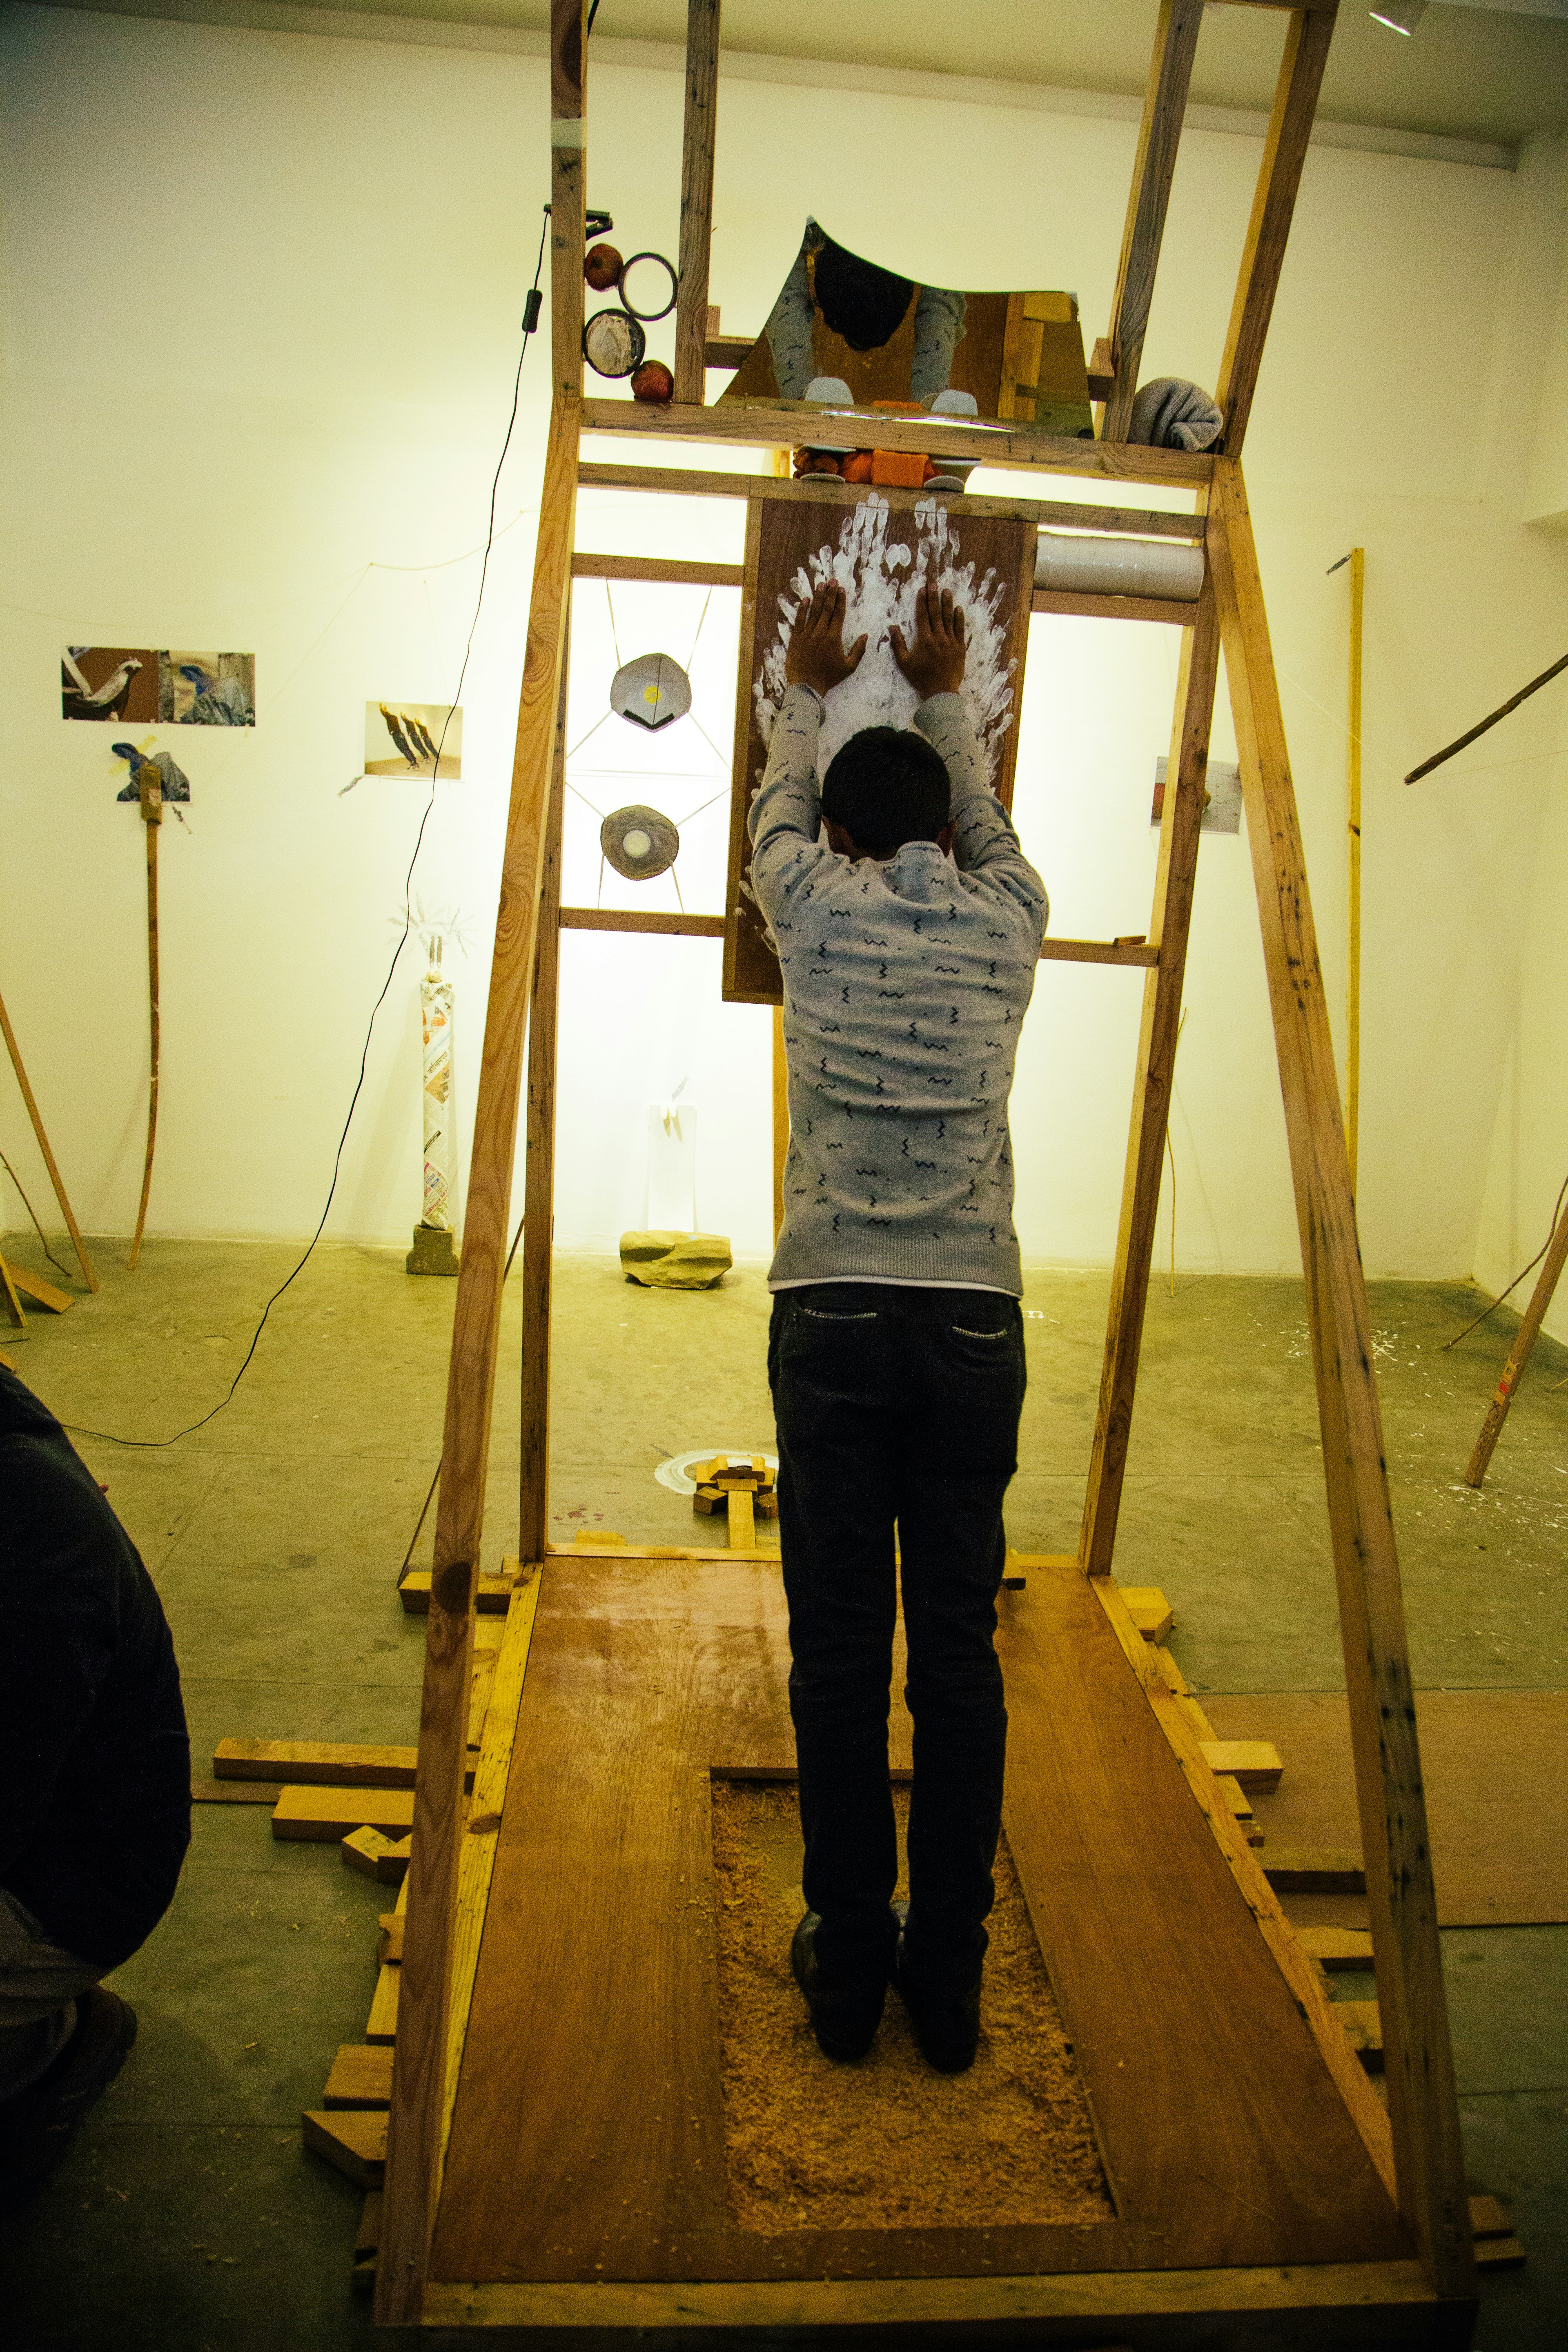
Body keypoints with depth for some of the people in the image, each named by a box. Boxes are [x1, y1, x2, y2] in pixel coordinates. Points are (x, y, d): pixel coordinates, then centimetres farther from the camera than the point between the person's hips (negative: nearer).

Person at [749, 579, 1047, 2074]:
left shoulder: (817, 908, 2)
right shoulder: (1008, 923, 7)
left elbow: (777, 815, 25)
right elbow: (986, 827, 29)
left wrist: (807, 691, 42)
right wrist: (943, 700, 43)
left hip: (832, 1317, -1)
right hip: (974, 1321, 2)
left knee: (839, 1653, 8)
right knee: (961, 1655, 9)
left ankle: (847, 1967, 21)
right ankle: (949, 1978, 22)